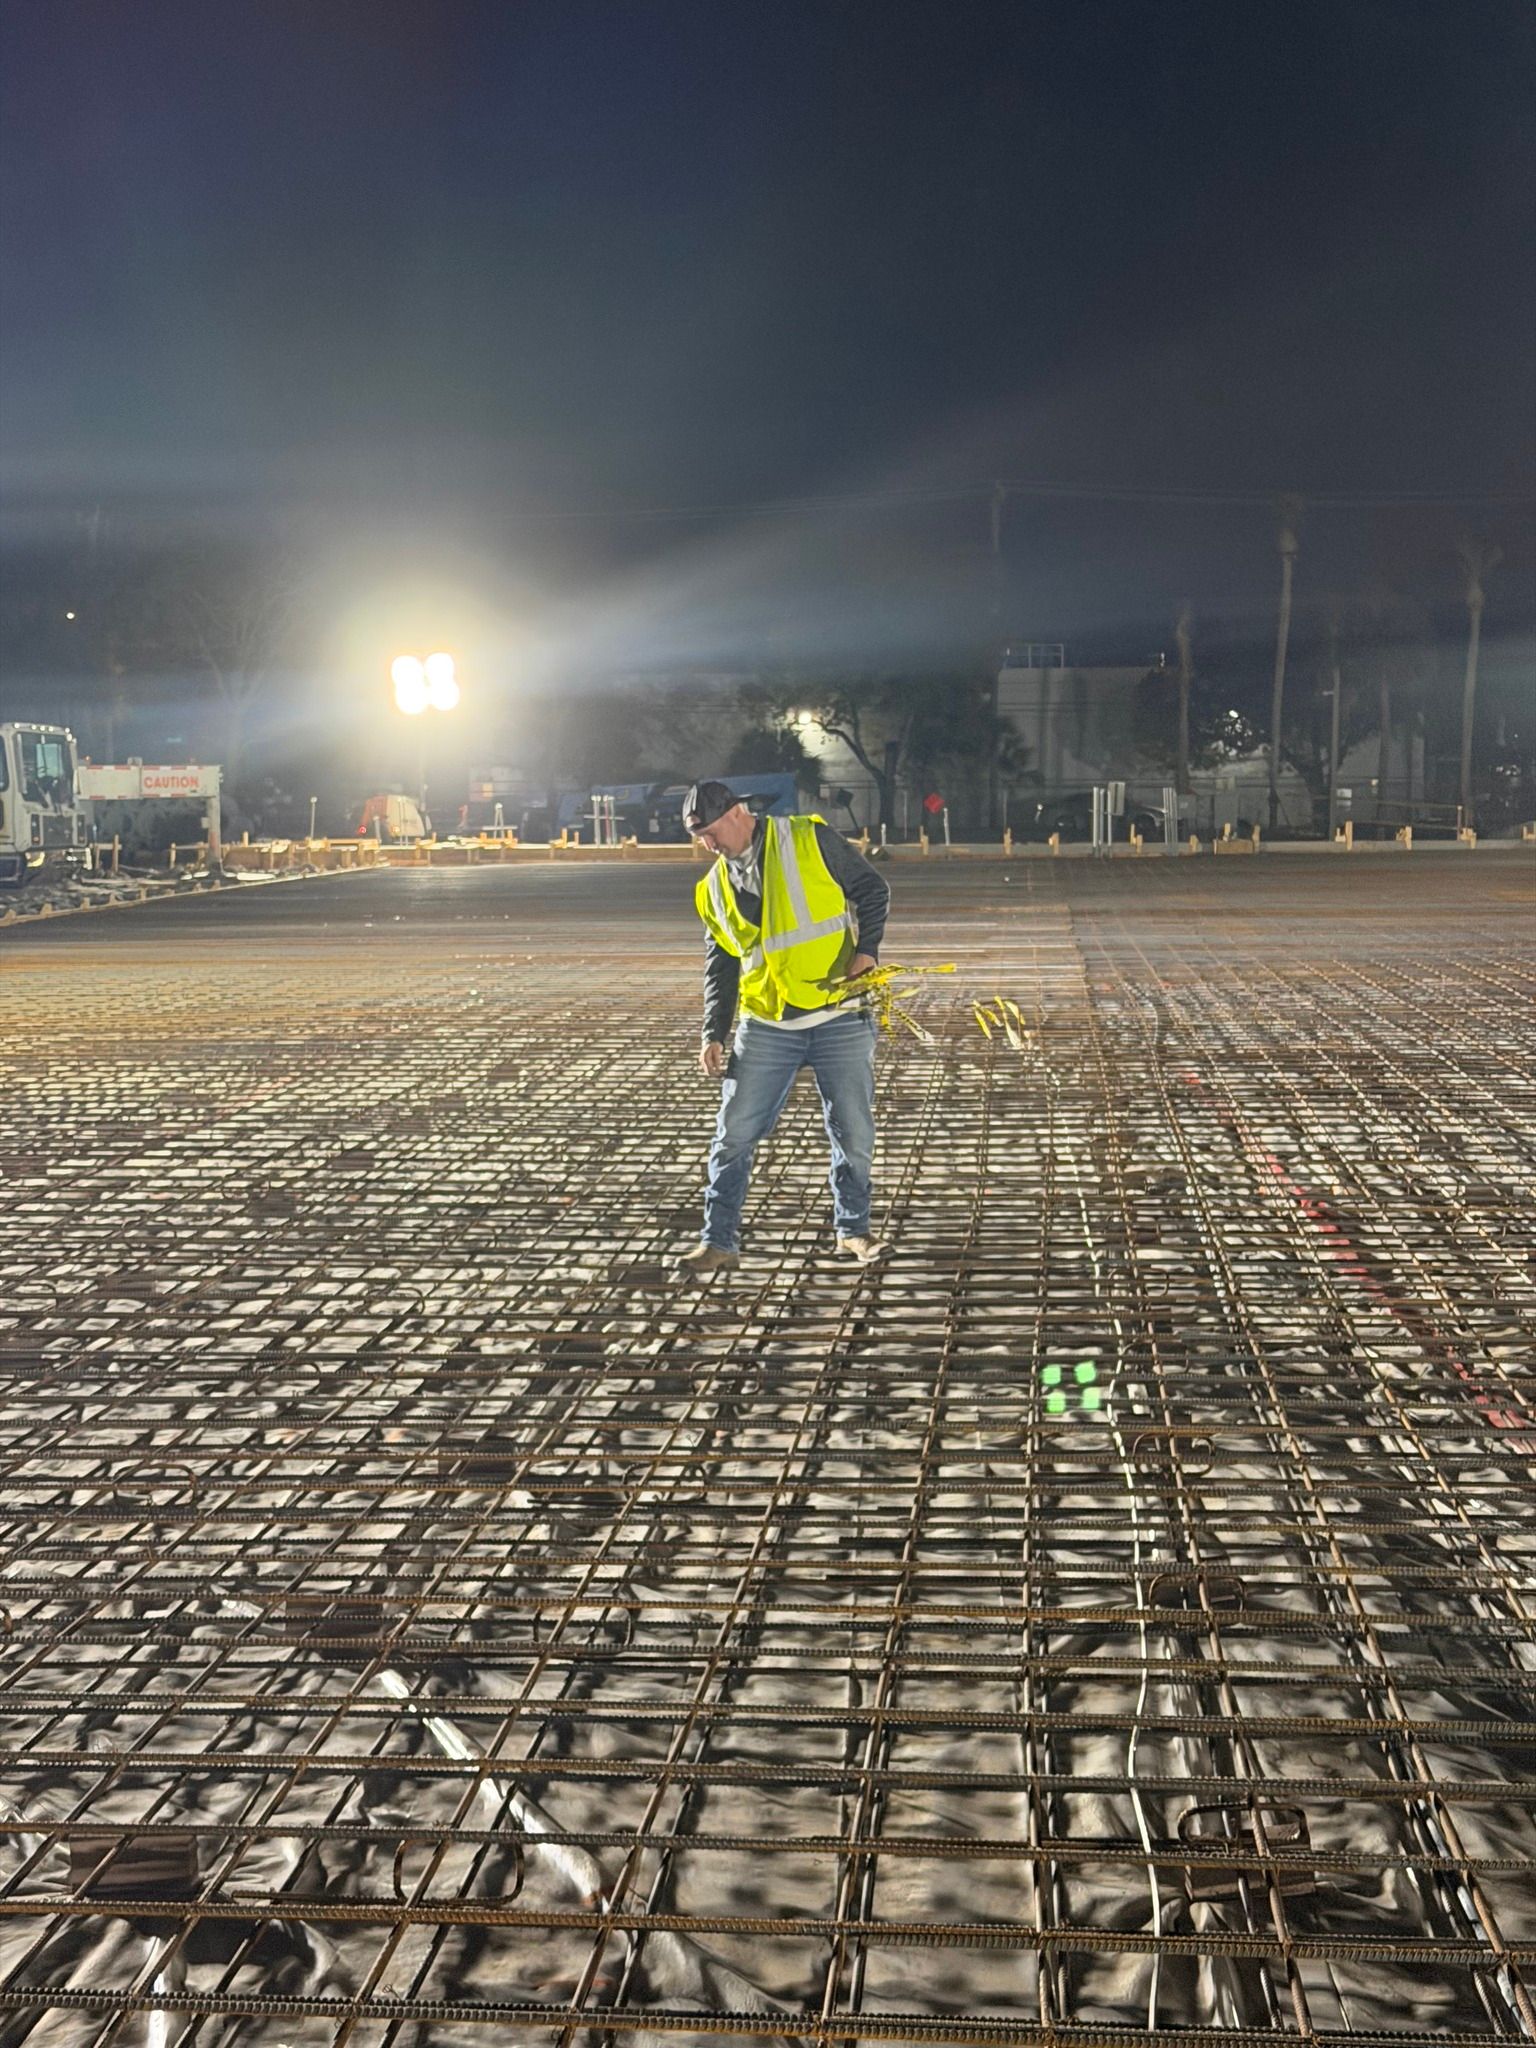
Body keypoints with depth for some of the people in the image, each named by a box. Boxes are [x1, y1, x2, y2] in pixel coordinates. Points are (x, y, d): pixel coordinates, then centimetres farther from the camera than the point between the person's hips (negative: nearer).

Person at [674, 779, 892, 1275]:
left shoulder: (812, 841, -4)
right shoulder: (714, 889, 10)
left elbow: (872, 889, 1)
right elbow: (719, 968, 14)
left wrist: (866, 949, -13)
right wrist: (713, 1034, 5)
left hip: (839, 1018, -3)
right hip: (765, 1027, 3)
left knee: (853, 1133, 4)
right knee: (734, 1134, 1)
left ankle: (852, 1230, 23)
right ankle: (718, 1240, 10)